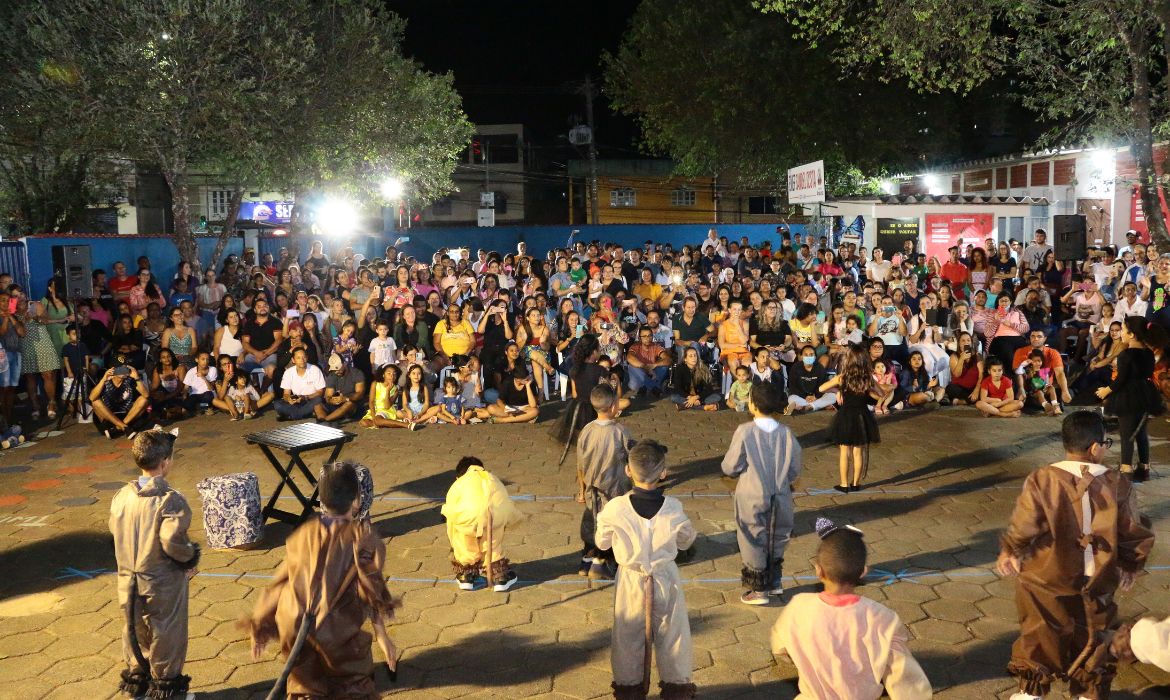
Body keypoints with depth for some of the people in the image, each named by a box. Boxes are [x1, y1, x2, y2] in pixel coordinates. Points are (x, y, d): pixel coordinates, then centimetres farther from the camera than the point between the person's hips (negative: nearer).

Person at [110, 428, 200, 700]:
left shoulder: (122, 496, -5)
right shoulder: (170, 500, -25)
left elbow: (115, 529, 3)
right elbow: (173, 542, -29)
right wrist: (191, 556, -11)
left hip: (129, 581, 6)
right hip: (163, 584, -5)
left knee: (135, 630, 24)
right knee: (166, 633, 14)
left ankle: (136, 675, 40)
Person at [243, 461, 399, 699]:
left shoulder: (303, 534, 7)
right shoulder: (361, 538, -5)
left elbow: (280, 582, 12)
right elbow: (371, 592, -8)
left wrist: (260, 628, 20)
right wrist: (382, 635, -3)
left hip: (293, 628, 4)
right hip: (335, 633, -4)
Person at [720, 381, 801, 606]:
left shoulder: (745, 431, -19)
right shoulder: (786, 433, -9)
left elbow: (730, 467, -13)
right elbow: (795, 470, -1)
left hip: (752, 499, -3)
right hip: (780, 499, 3)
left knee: (754, 542, 11)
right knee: (776, 540, 22)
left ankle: (759, 590, 18)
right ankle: (774, 581, 35)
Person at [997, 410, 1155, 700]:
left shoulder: (1042, 479, -18)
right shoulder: (1118, 484, -11)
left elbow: (1023, 527, -15)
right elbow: (1136, 534, -2)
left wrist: (1009, 552, 5)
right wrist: (1130, 567, 16)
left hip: (1048, 578, -1)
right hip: (1096, 582, 2)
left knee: (1040, 636, 16)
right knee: (1090, 639, 21)